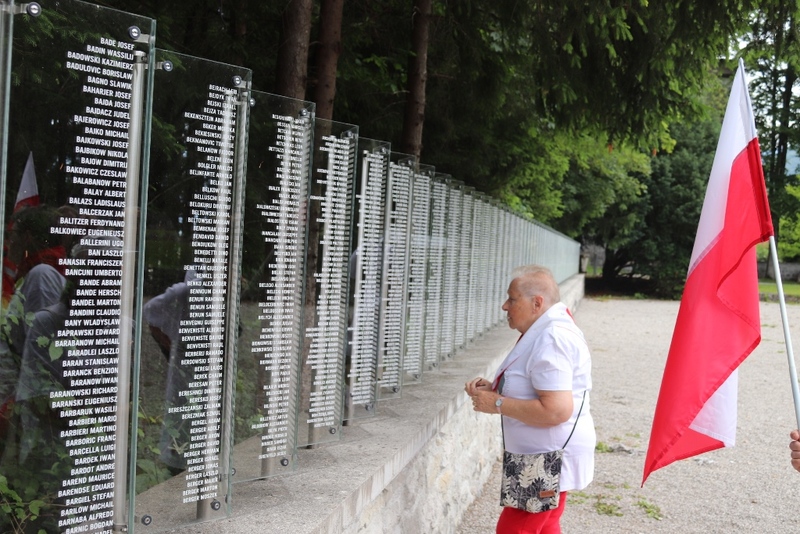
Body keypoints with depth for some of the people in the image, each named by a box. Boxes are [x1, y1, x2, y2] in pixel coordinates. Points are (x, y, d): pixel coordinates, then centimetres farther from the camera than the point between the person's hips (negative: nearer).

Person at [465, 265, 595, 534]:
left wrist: (497, 404, -22)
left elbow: (556, 410, -31)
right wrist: (492, 388, 7)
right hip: (545, 456, 11)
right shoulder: (542, 332, 11)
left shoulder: (551, 340, -23)